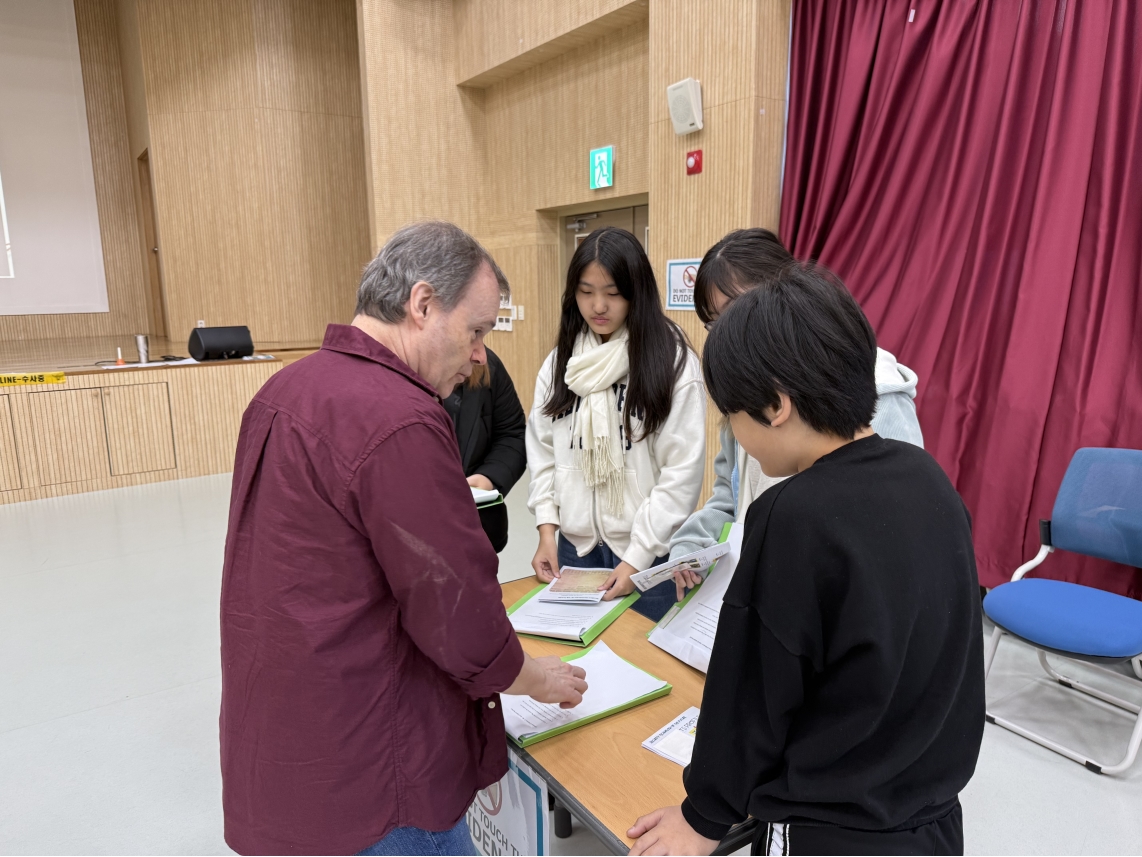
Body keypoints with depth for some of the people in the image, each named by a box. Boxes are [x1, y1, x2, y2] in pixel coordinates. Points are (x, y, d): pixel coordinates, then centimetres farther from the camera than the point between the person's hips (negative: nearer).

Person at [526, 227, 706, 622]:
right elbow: (542, 452, 7)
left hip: (649, 552, -4)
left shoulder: (672, 361, -10)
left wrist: (638, 556, -14)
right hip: (575, 545, 4)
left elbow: (684, 469, -12)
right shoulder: (559, 362, 5)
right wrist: (546, 529, -2)